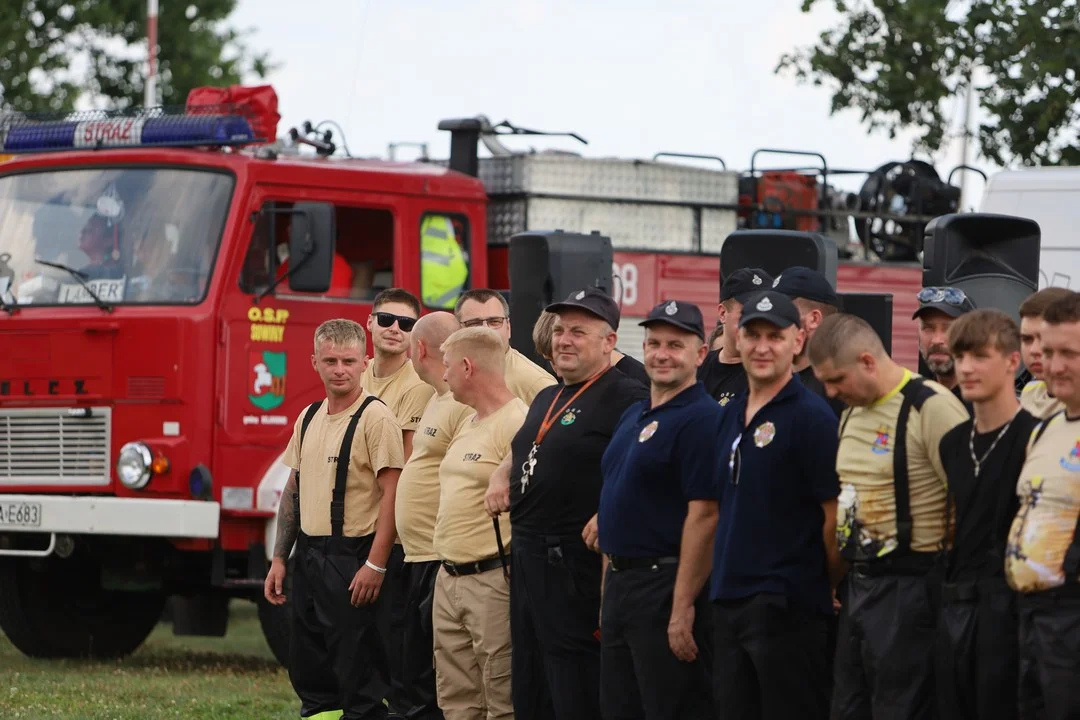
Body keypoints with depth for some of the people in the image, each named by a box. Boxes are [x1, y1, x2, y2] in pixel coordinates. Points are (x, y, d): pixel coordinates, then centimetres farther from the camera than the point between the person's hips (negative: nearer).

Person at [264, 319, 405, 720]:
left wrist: (376, 565, -21)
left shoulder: (375, 418, -11)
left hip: (352, 560, -8)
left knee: (359, 676, -4)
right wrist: (279, 559, 14)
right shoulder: (308, 419, 12)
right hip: (309, 557, 8)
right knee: (308, 670, 13)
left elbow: (392, 492, -16)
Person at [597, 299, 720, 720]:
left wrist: (683, 608, -22)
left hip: (667, 586, -9)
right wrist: (608, 597, 17)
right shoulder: (633, 417, 16)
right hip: (619, 585, 9)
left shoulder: (701, 418, -13)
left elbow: (704, 516, -19)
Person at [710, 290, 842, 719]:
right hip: (729, 600, 8)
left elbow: (836, 516, -11)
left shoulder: (811, 417, -10)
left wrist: (829, 587, -4)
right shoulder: (731, 415, 13)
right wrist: (722, 585, 15)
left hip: (787, 604, -8)